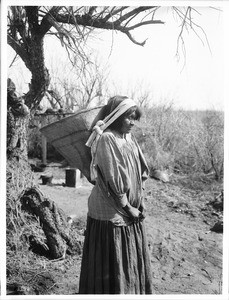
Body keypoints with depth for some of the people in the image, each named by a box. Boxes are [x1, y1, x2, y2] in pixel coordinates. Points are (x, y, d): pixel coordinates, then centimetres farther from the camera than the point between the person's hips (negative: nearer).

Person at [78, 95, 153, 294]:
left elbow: (142, 173, 11)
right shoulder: (106, 139, -16)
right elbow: (114, 180, -19)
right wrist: (127, 207, -12)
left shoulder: (130, 139, 9)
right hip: (111, 214, -8)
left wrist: (139, 203, 2)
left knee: (133, 262, 18)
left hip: (131, 212, 8)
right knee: (112, 264, 5)